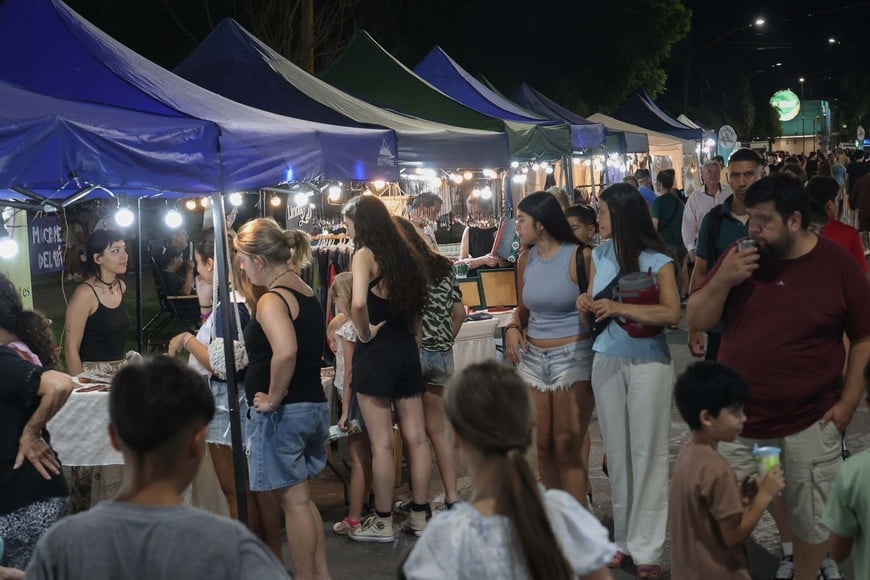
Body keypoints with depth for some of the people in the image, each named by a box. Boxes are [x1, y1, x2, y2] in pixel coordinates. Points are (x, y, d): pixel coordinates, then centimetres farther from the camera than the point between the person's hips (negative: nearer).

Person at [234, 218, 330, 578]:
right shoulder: (307, 294, 9)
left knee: (293, 501, 0)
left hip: (281, 413, -9)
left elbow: (285, 352, -35)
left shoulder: (271, 300, -18)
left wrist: (273, 398, -22)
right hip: (314, 406, 9)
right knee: (301, 498, 19)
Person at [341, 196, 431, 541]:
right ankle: (419, 517, 18)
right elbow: (418, 303, 16)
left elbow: (358, 303, -28)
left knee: (381, 444, 0)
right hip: (408, 349, 7)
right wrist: (409, 335, 17)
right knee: (416, 438, 9)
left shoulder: (365, 255, -11)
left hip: (376, 353, -7)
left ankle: (383, 523, 9)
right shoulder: (403, 254, 10)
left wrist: (365, 333, -12)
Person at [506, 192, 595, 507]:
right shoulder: (526, 261, 8)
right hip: (533, 358, 6)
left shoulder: (580, 257, -12)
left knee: (568, 448, -5)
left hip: (573, 357, -6)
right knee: (544, 445, 10)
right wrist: (513, 327, 1)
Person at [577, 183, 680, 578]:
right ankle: (624, 538, 21)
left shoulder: (658, 260, -9)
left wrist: (619, 308, -23)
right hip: (606, 361, 5)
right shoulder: (599, 256, 6)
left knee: (647, 452, -1)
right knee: (616, 451, 10)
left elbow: (672, 314, -17)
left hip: (648, 363, -5)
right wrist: (586, 307, -11)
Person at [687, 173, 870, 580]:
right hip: (736, 420, 3)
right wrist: (722, 280, -14)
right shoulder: (739, 257, 1)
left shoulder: (837, 264, -7)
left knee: (811, 522, 11)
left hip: (809, 424, -3)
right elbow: (696, 321, 2)